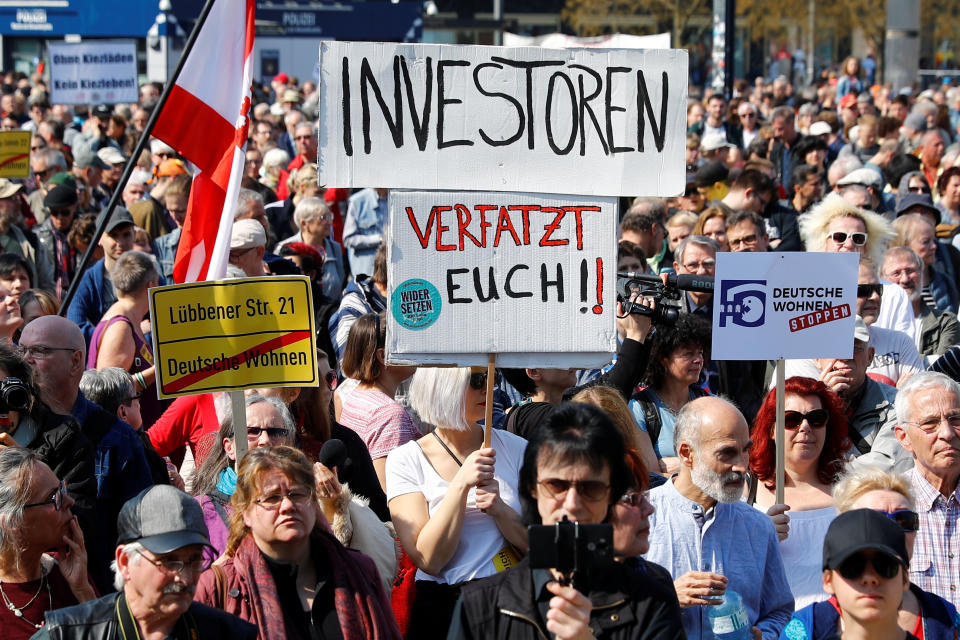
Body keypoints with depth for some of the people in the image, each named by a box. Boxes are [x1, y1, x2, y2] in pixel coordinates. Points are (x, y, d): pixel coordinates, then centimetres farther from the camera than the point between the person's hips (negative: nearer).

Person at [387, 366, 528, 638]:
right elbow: (428, 560, -7)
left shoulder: (515, 448, 9)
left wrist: (500, 510, -11)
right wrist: (461, 484, -14)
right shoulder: (405, 460, 2)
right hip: (440, 610, -1)